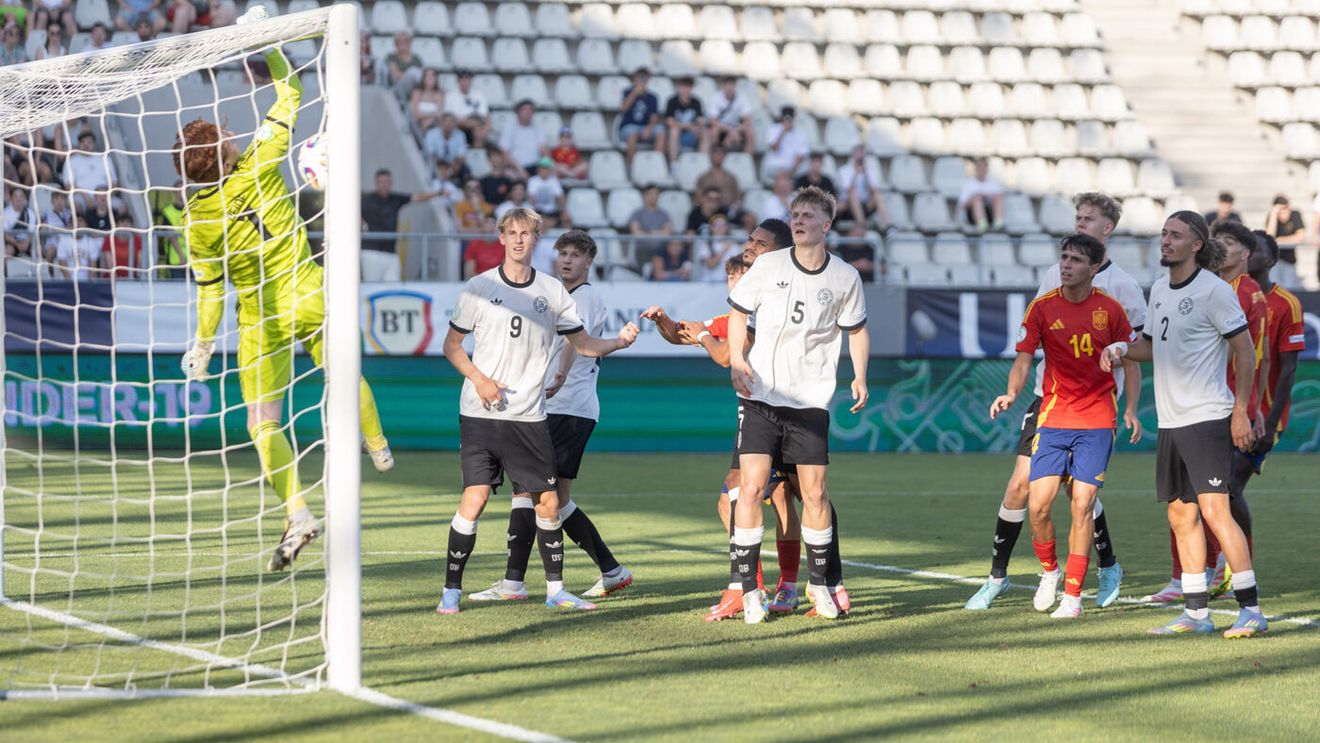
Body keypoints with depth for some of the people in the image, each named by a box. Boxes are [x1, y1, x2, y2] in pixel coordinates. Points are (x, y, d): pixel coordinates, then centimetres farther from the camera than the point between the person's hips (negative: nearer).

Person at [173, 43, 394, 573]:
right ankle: (379, 449, 50)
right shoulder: (259, 166, -12)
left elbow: (211, 290, -9)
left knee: (263, 423, 2)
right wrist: (267, 47, 4)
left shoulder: (198, 217, -13)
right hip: (310, 298, 2)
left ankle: (298, 514, -11)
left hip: (263, 319, -2)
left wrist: (202, 347, 1)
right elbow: (290, 95, -2)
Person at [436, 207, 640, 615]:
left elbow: (583, 344, 11)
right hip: (481, 413, -3)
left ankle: (555, 588, 18)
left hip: (529, 417, 3)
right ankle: (451, 590, -3)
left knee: (548, 503, 4)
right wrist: (479, 379, -10)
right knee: (475, 497, -12)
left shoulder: (552, 291, 6)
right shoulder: (479, 287, -1)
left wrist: (619, 341, -8)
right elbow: (451, 344, 5)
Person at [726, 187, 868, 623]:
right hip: (760, 395, -1)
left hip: (811, 400, 1)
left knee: (814, 493, 1)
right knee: (751, 486, -9)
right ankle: (748, 589, -3)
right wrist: (737, 361, -4)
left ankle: (819, 583, 20)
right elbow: (738, 312, 10)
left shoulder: (844, 277, 1)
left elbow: (857, 330, 15)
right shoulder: (768, 266, -1)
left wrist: (860, 377, 3)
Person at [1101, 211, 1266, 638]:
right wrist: (1122, 350, 4)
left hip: (1208, 419, -8)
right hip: (1170, 422, 8)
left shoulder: (1213, 290, -11)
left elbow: (1245, 351, -10)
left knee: (1214, 510, -15)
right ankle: (1196, 614, 16)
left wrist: (1240, 412, -14)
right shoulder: (1159, 290, 12)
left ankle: (1251, 610, -12)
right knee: (1181, 516, 9)